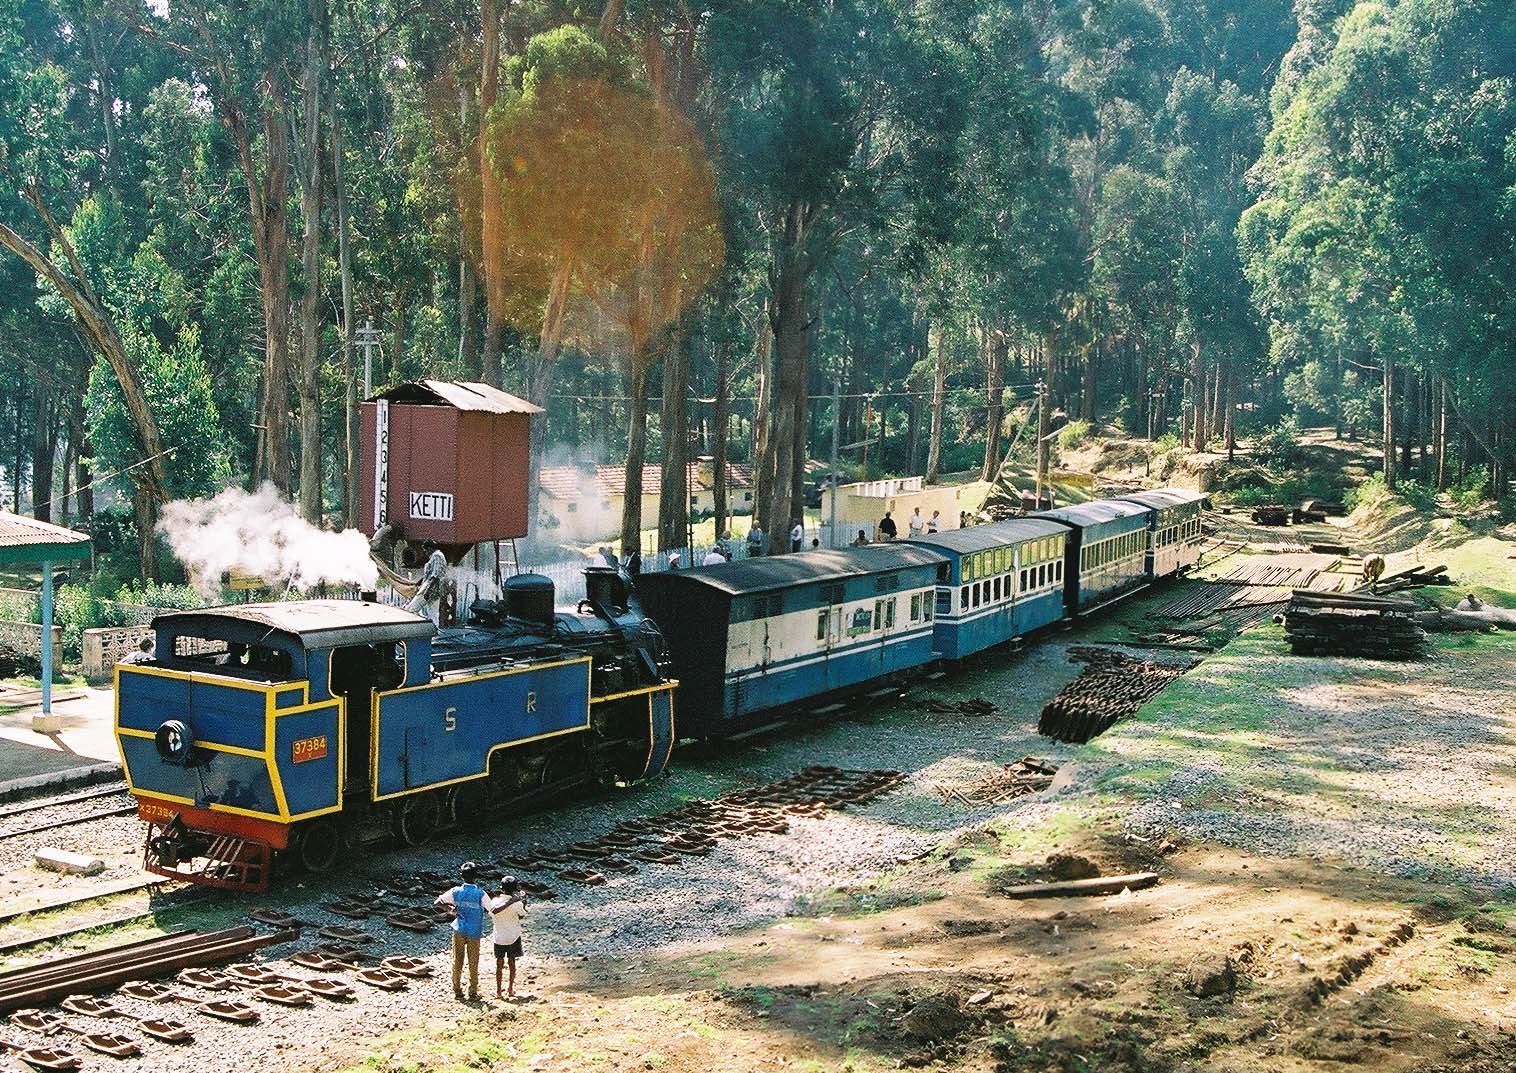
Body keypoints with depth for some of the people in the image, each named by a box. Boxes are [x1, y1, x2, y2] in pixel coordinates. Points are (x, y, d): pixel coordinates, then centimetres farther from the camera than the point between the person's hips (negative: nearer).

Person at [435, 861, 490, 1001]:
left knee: (457, 962, 13)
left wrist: (450, 907, 11)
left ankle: (457, 992, 18)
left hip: (459, 931, 2)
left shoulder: (456, 891, -8)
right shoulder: (480, 893, -16)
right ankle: (473, 993, 14)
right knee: (473, 964, 9)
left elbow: (438, 902, -4)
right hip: (474, 932, -2)